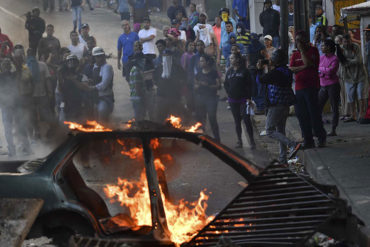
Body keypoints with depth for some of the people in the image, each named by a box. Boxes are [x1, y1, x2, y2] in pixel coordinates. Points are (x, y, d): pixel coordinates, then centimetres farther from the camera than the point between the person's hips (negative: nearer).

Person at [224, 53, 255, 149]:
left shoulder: (244, 71, -4)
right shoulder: (229, 71, 11)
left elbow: (249, 85, -6)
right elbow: (226, 84, 18)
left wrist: (248, 98, -11)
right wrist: (229, 92, 3)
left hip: (243, 100, -5)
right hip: (233, 100, 5)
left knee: (246, 119, -9)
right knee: (237, 121, 8)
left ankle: (251, 141, -5)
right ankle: (239, 141, 13)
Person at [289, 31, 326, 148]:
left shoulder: (313, 50, 1)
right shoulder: (295, 54, 16)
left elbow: (308, 63, -15)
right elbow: (291, 69, 3)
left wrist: (302, 49, -9)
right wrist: (304, 67, -10)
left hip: (311, 86, -6)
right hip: (299, 88, 6)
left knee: (314, 113, -8)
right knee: (301, 115, 3)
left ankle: (322, 138, 5)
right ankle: (308, 140, 9)